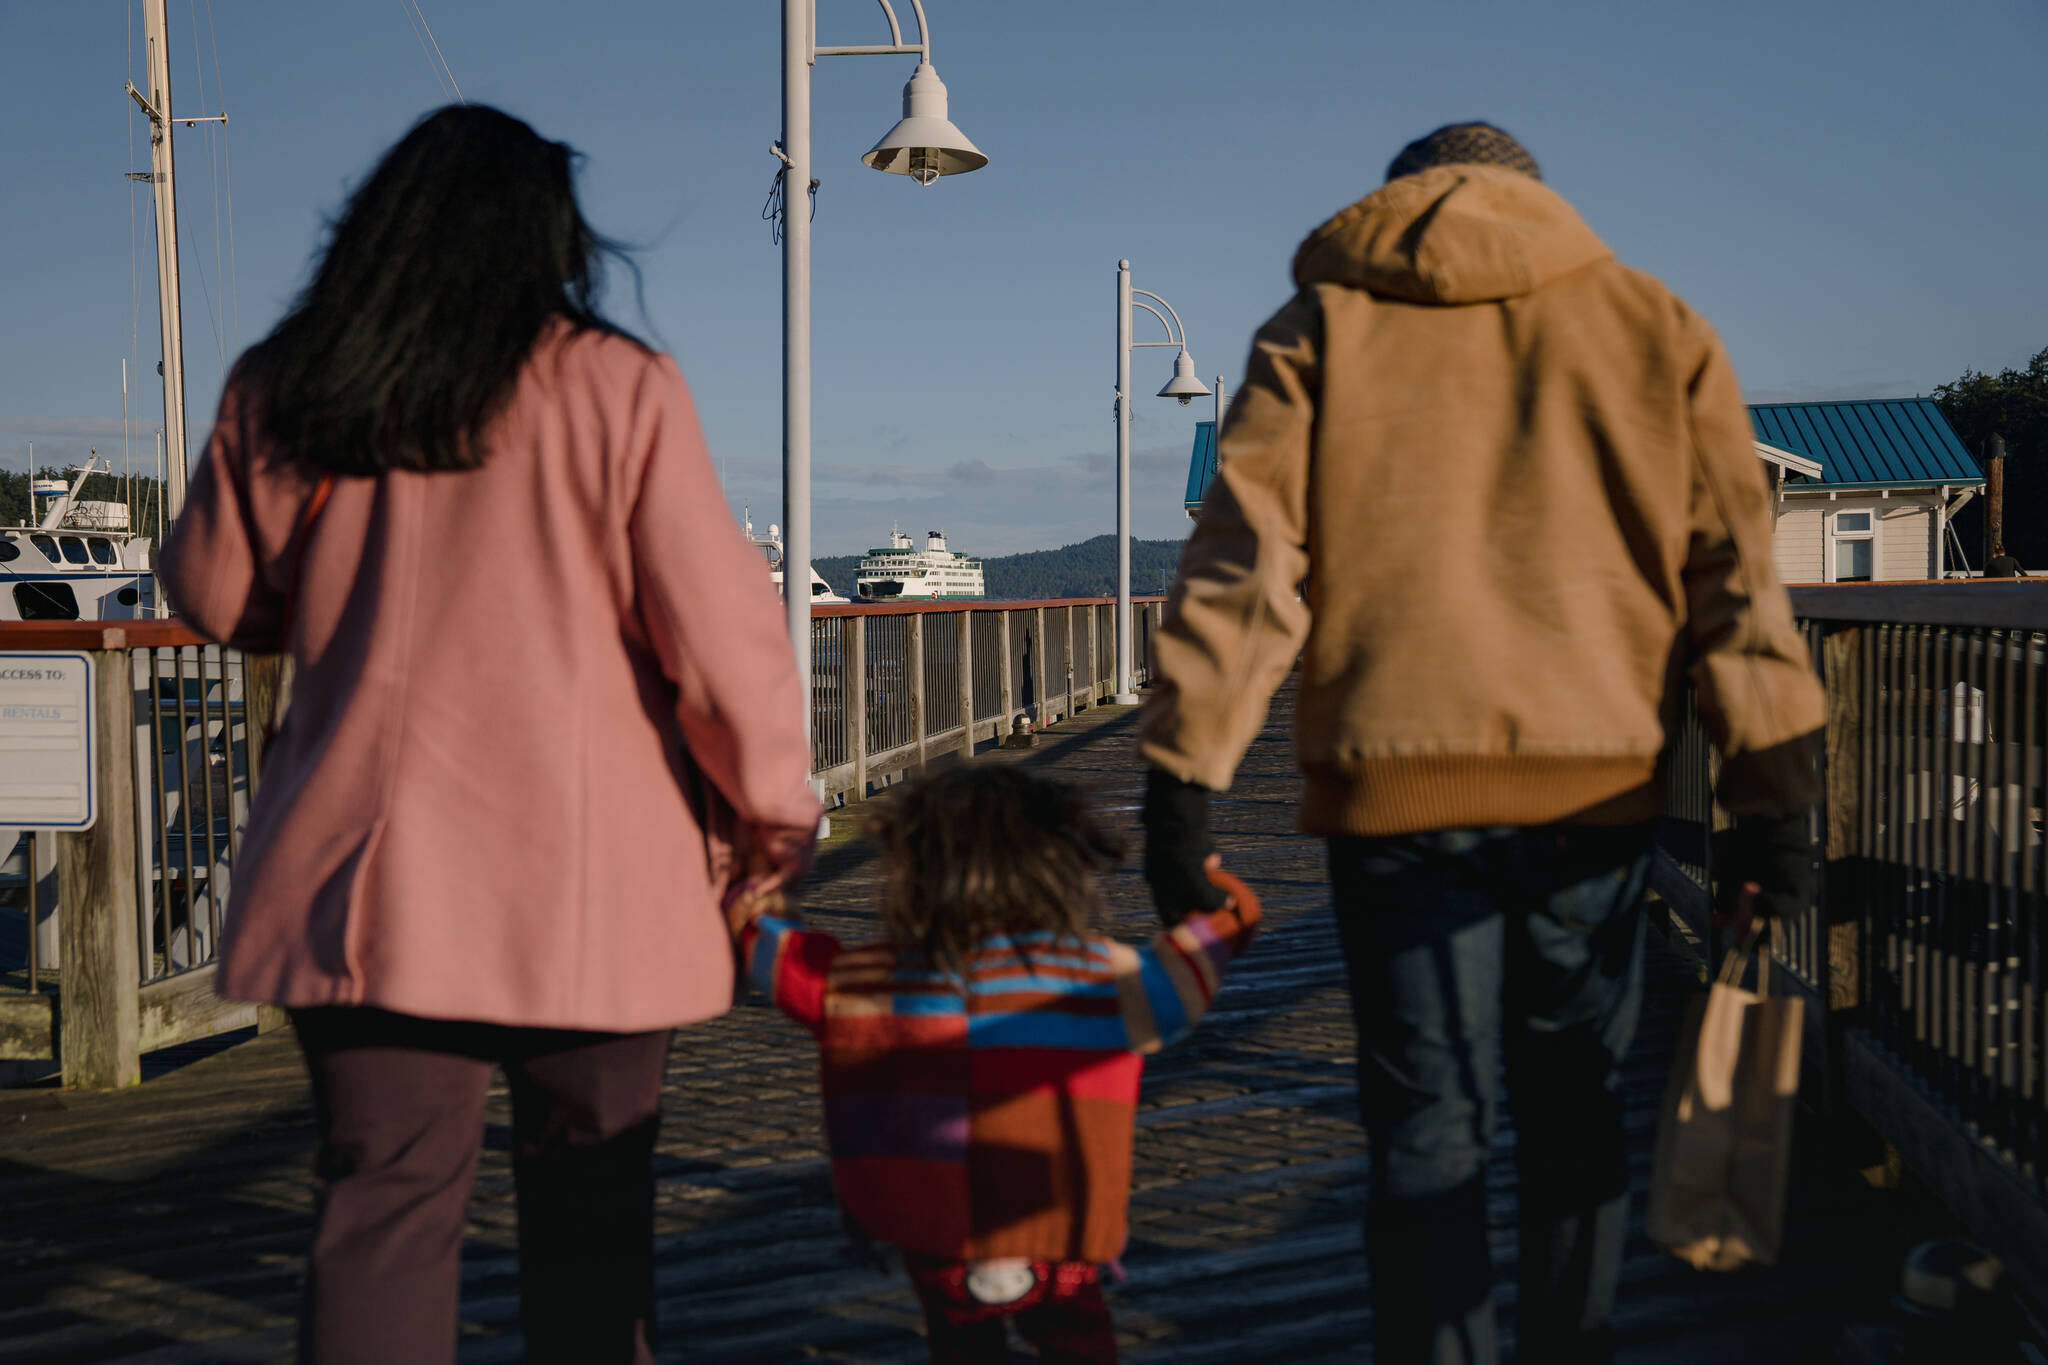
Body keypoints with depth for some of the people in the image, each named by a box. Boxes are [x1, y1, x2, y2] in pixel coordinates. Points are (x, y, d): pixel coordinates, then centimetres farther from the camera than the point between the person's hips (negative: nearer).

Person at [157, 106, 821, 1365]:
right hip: (588, 886, -2)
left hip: (374, 881, 2)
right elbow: (716, 627, -9)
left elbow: (216, 594, 16)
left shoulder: (282, 393, 4)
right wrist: (776, 812, 3)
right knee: (590, 1212, 13)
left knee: (380, 1208, 8)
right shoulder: (618, 388, -7)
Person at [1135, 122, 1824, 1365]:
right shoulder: (1657, 326, 14)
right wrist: (1775, 788, 2)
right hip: (1597, 779, 2)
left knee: (1428, 1128, 6)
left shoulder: (1327, 326, 9)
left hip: (1396, 782, -1)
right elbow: (1734, 569, 5)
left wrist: (1185, 778, -3)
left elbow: (1244, 560, -2)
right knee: (1575, 1108, 17)